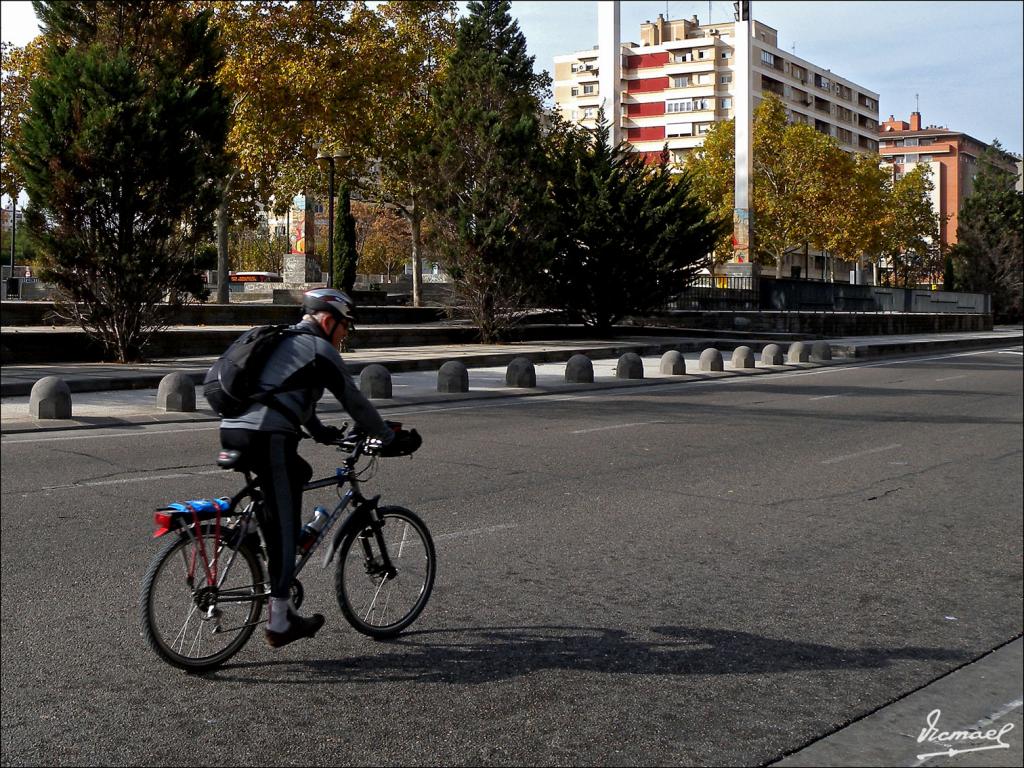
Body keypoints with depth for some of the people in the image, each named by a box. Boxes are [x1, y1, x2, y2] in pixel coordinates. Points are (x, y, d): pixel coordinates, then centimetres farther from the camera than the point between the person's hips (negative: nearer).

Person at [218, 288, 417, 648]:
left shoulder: (285, 341, 26)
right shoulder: (318, 348, -1)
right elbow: (354, 400, 2)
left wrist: (321, 431, 46)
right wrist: (389, 438, 13)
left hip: (232, 430, 9)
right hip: (266, 437, -9)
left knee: (299, 473, 29)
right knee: (284, 526, -2)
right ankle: (279, 623, 3)